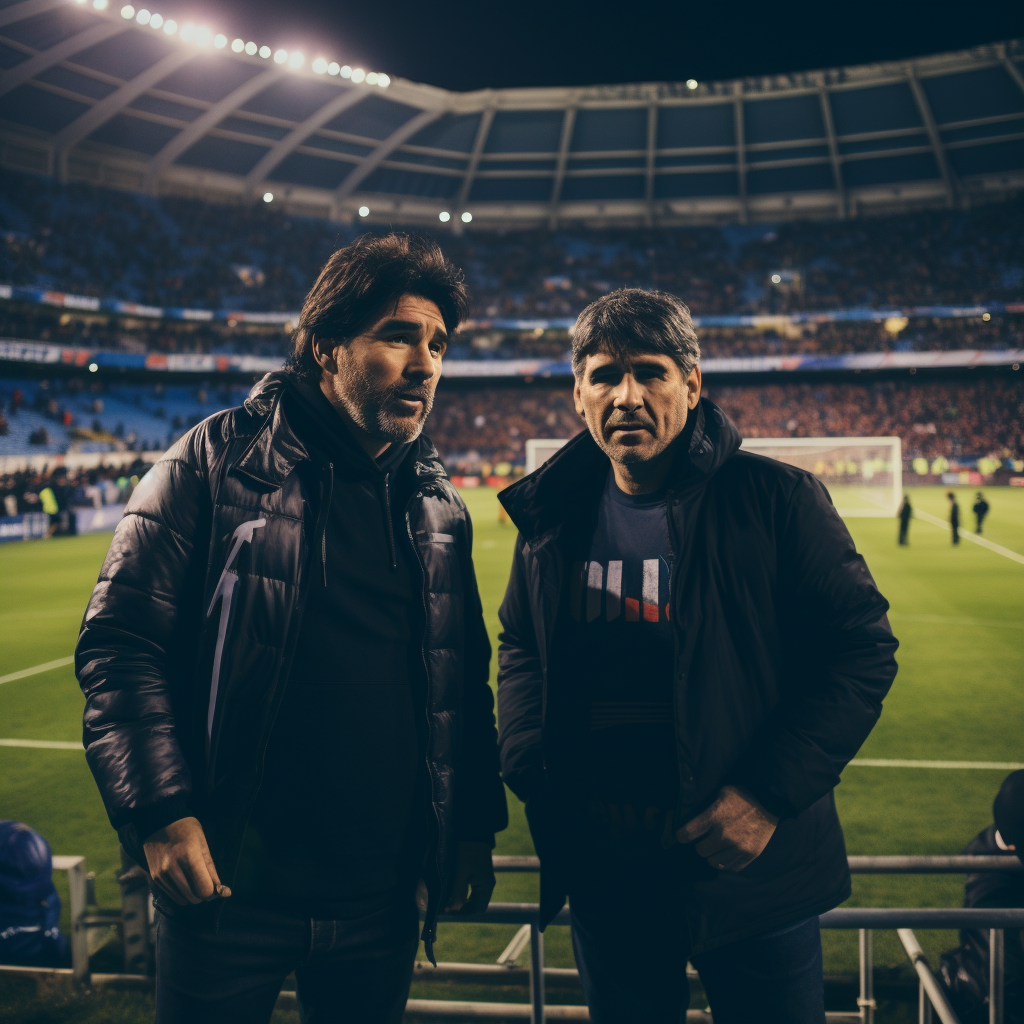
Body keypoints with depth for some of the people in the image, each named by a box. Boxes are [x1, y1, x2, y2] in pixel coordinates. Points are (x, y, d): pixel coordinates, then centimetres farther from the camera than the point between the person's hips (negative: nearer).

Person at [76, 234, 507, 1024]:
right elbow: (120, 641, -10)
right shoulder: (220, 461, -8)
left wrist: (475, 823, 13)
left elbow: (465, 679, 15)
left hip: (382, 892, 4)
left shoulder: (441, 507, 7)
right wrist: (158, 811, -16)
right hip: (229, 883, -4)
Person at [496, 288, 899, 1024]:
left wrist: (770, 793, -17)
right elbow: (521, 650, 15)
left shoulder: (776, 500, -10)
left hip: (754, 871, -3)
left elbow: (864, 649, -9)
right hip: (605, 872, 4)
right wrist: (529, 766, -1)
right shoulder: (555, 516, 3)